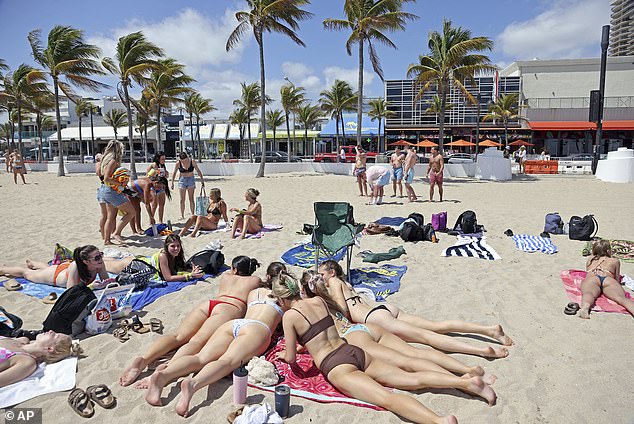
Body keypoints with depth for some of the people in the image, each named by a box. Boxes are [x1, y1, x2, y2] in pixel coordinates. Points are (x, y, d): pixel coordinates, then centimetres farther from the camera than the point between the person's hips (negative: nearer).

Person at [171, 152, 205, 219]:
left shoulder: (192, 161, -9)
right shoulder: (178, 163, -9)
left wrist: (202, 179, -2)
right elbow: (174, 173, 1)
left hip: (191, 180, 0)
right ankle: (182, 215, 6)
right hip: (182, 180, 0)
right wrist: (172, 182, -2)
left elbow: (198, 171, 0)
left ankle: (192, 214, 1)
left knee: (191, 199, -4)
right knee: (182, 200, 0)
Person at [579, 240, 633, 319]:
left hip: (591, 278, 1)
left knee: (588, 294, -30)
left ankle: (585, 307, -64)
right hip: (608, 279, 0)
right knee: (621, 298, -25)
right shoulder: (615, 261, 32)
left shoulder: (590, 260, 37)